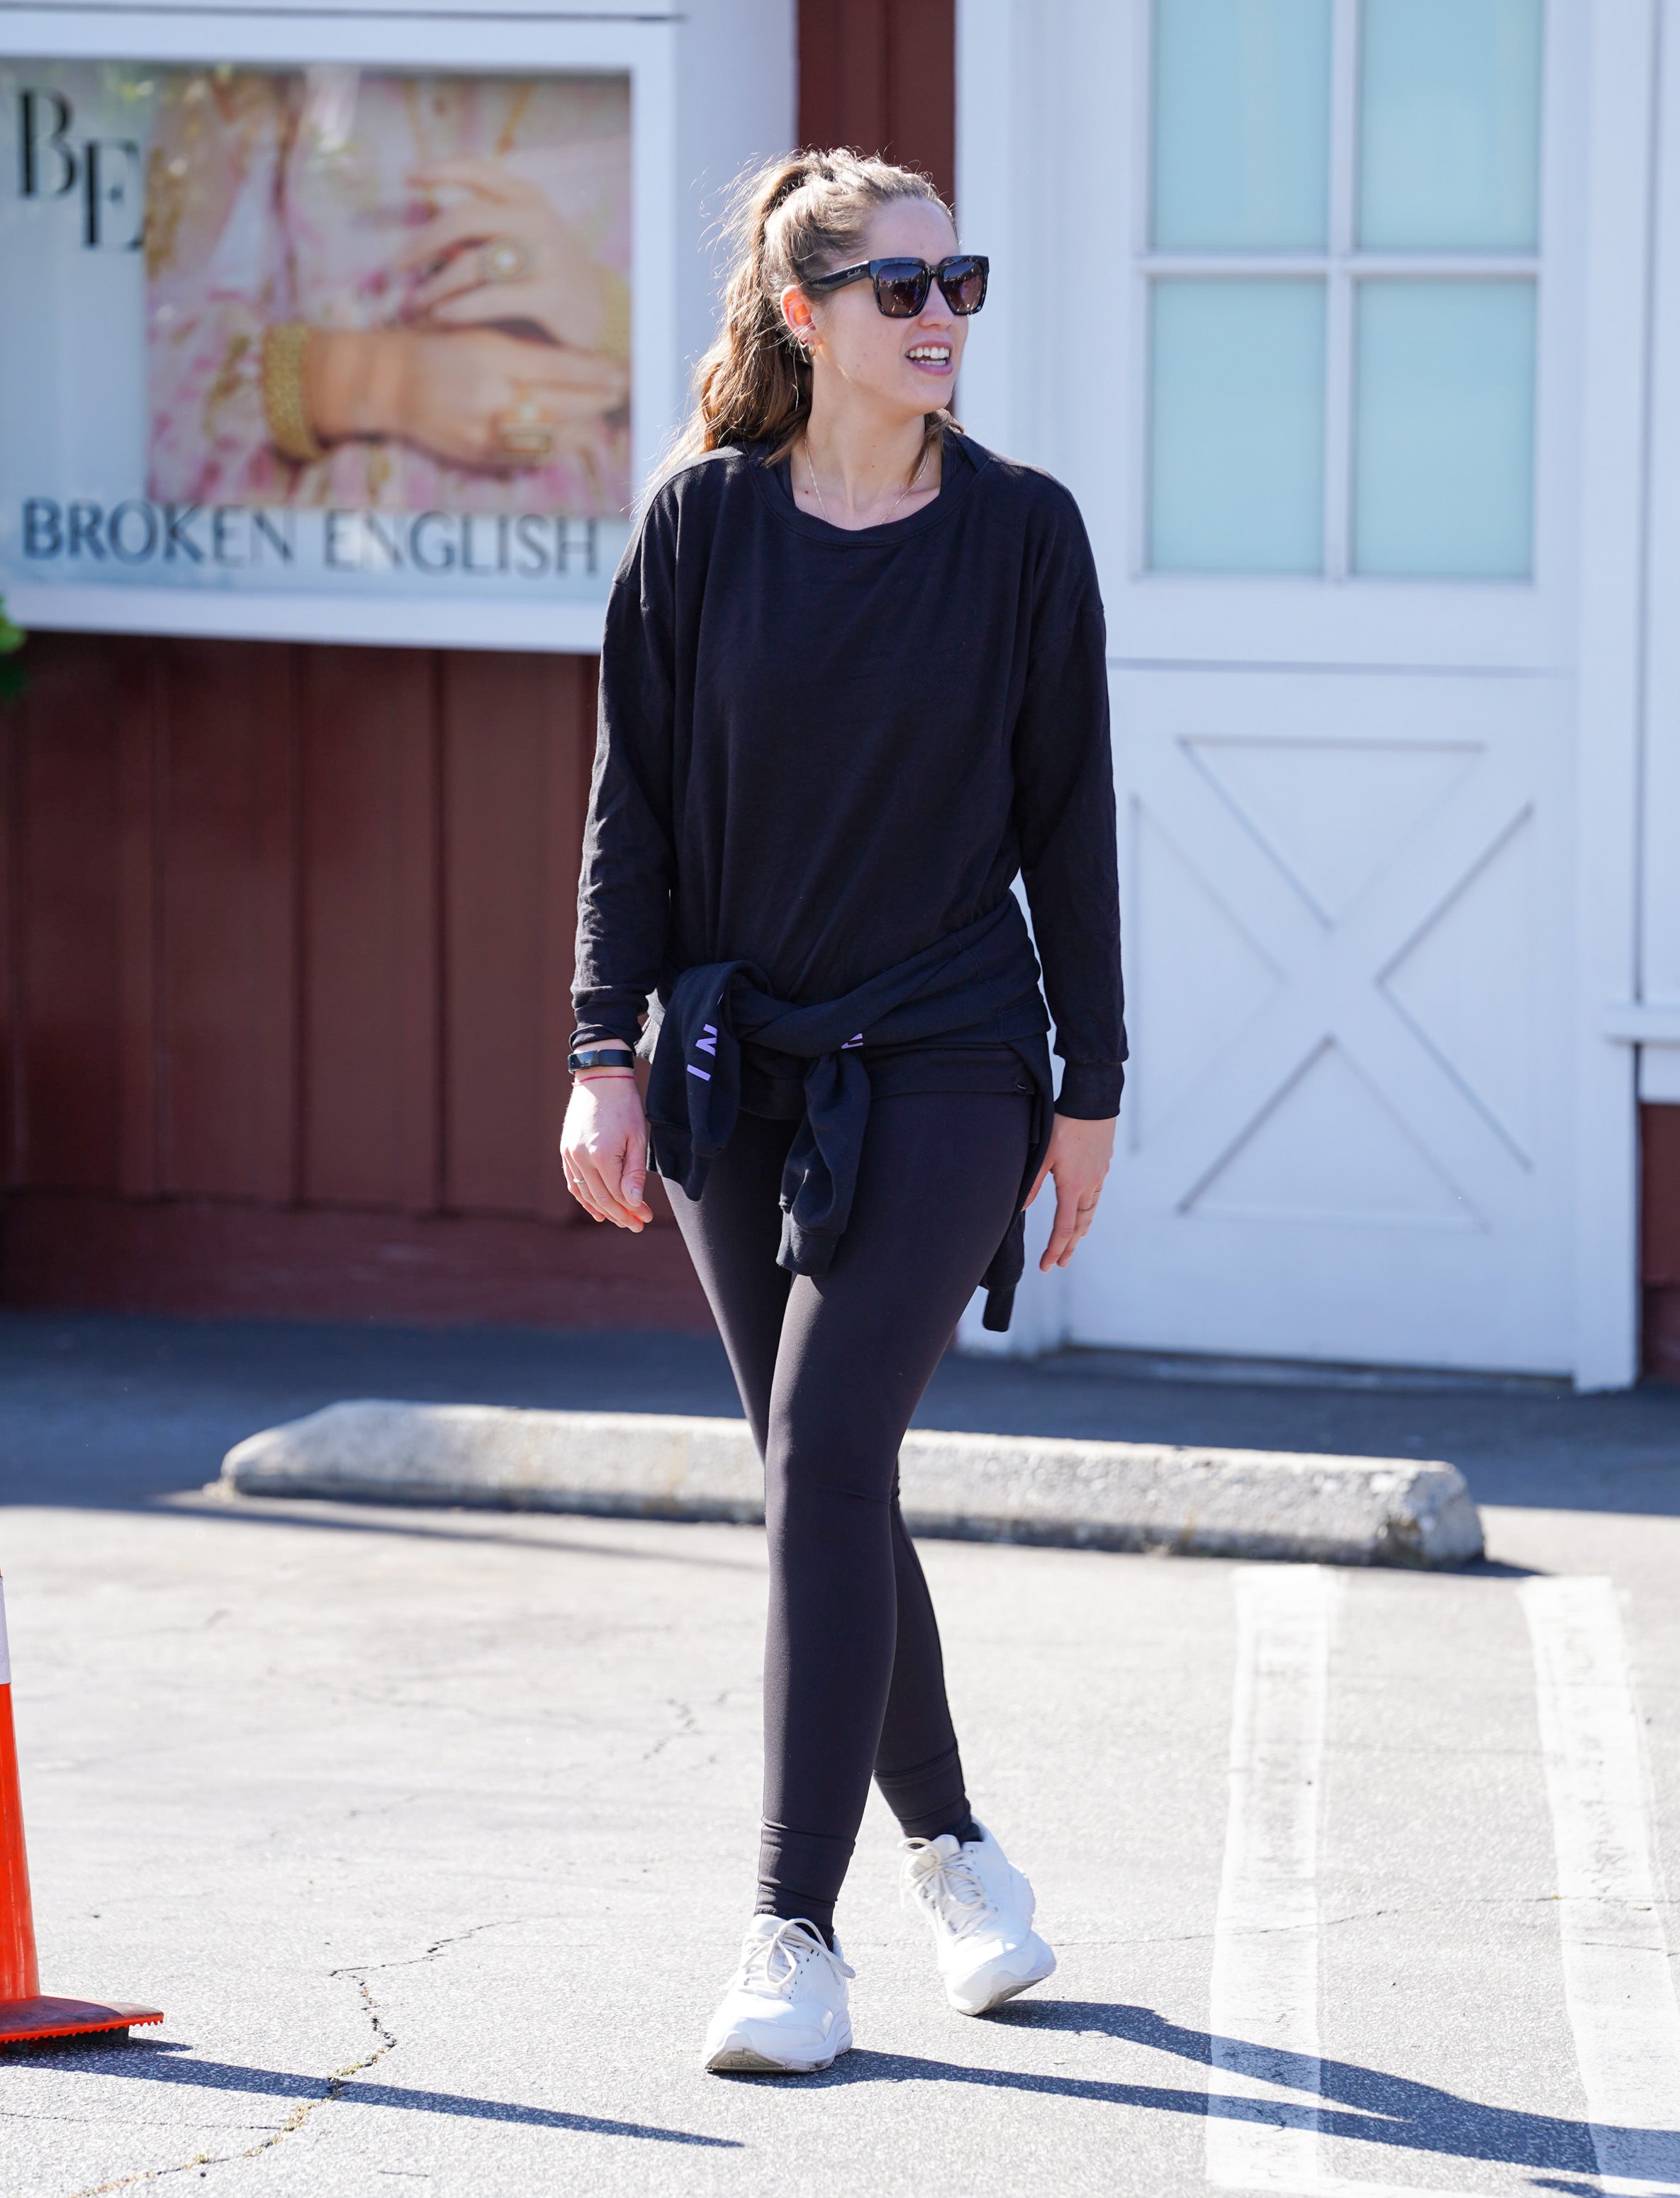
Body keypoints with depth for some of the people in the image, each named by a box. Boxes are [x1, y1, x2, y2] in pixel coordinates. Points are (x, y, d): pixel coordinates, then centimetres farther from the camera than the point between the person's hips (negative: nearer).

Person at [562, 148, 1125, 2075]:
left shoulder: (1020, 531, -1)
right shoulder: (702, 524, 1)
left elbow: (1069, 816, 3)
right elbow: (634, 804, 4)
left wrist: (1090, 1088, 2)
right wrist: (607, 1052, -4)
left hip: (946, 1063, -2)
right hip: (739, 1067, 3)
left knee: (827, 1448, -15)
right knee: (825, 1483, 8)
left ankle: (796, 1934, -14)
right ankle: (947, 1844, 28)